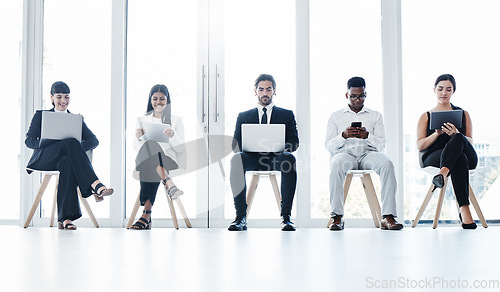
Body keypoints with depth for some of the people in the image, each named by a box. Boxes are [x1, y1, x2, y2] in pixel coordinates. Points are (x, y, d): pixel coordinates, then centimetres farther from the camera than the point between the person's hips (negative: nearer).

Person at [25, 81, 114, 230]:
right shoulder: (40, 115, 19)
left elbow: (94, 140, 9)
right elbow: (29, 141, 4)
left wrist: (77, 148, -16)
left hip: (66, 159, 2)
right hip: (43, 160, -1)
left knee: (68, 162, -40)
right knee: (71, 142, -33)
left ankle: (65, 218, -45)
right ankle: (95, 186, -48)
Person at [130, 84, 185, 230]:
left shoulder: (176, 120, 17)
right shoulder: (142, 119, 22)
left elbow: (180, 149, 8)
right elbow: (137, 148, 14)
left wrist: (173, 136, -12)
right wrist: (139, 138, -9)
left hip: (167, 159, 0)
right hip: (144, 159, 1)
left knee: (150, 170, -39)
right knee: (149, 144, -38)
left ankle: (146, 215, -42)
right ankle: (168, 183, -49)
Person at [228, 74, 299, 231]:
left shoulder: (287, 115, 23)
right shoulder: (244, 116, 24)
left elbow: (294, 141, 11)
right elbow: (236, 144, 14)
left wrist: (283, 147, -14)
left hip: (276, 157, -1)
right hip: (252, 158, 1)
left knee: (289, 158, -37)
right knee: (237, 159, -35)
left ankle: (286, 216, -37)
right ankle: (241, 216, -34)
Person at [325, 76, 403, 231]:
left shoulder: (375, 116, 21)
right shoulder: (336, 116, 19)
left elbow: (381, 145, 10)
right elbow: (329, 145, 9)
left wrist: (367, 136, -11)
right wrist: (344, 136, -10)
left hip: (368, 153, 1)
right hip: (345, 153, -1)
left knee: (387, 164, -33)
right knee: (337, 165, -38)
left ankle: (388, 217, -36)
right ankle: (337, 217, -35)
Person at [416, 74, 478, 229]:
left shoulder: (463, 114, 22)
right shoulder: (426, 117, 20)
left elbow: (470, 142, 11)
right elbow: (420, 145, 9)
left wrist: (456, 134, -12)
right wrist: (437, 133, -10)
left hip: (468, 156, 1)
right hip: (433, 157, -1)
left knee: (458, 139, -37)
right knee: (460, 160, -40)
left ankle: (443, 173, -58)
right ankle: (464, 210, -50)